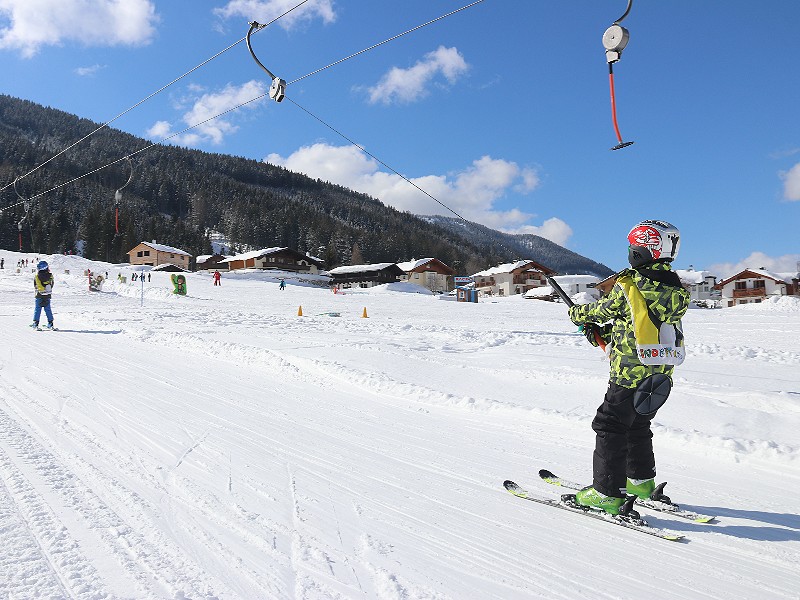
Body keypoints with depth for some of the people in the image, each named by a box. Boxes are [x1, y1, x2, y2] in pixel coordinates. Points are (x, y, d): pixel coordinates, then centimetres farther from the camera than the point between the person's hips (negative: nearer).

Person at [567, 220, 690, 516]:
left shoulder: (629, 286, -18)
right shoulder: (677, 291, 3)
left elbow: (601, 310, -2)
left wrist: (577, 313, 20)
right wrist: (602, 330, 13)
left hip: (630, 374, -7)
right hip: (661, 377, 7)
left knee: (610, 427, 3)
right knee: (638, 425, 24)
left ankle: (607, 493, 6)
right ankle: (641, 480, 35)